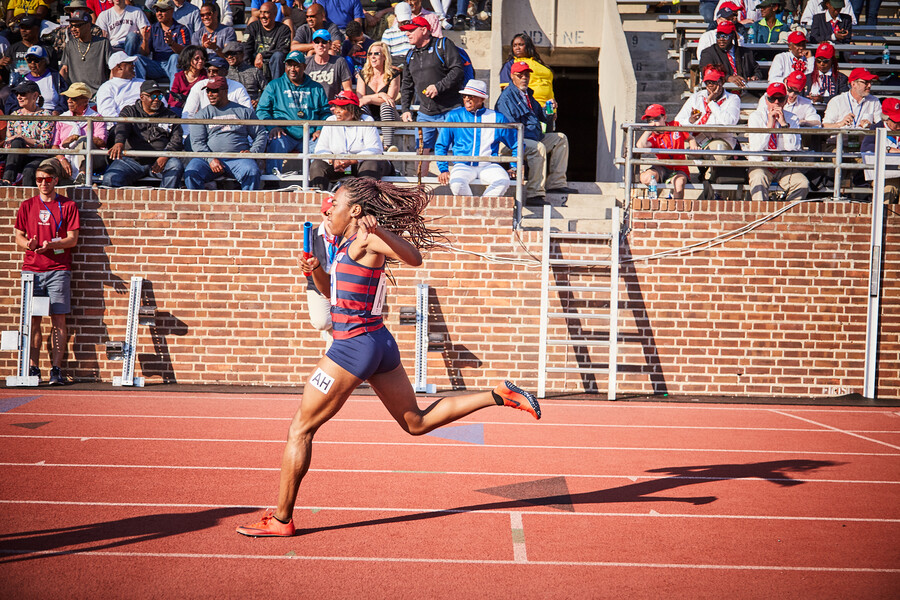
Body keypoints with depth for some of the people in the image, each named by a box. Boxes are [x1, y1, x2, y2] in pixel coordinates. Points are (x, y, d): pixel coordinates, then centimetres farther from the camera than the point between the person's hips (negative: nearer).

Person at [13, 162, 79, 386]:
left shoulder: (68, 206, 6)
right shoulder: (27, 206, 13)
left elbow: (72, 239, 1)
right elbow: (18, 236, 12)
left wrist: (50, 245, -16)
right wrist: (28, 244, -11)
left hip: (58, 270, -2)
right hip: (32, 269, 2)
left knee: (58, 319, -6)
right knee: (33, 320, 0)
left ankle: (56, 369, -5)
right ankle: (33, 369, 3)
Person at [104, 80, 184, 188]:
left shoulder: (170, 116, 17)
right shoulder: (130, 111, 14)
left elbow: (177, 140, 6)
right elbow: (122, 127, -7)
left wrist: (165, 156, -16)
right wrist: (119, 142, -32)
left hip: (158, 161, 1)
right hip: (131, 160, -1)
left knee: (175, 165, -32)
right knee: (110, 179, -27)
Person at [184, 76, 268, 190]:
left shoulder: (244, 111, 17)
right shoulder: (202, 114, 17)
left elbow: (261, 134, 18)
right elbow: (196, 142, 6)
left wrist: (253, 152, -2)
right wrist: (210, 159, -11)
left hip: (238, 157, -1)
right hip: (209, 157, 1)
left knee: (252, 172, -33)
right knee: (191, 173, -29)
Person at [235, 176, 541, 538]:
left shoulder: (366, 238, -12)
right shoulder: (349, 243, 15)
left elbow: (414, 258, -25)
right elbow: (331, 290, 26)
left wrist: (377, 230, -38)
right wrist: (314, 270, 6)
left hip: (354, 346, -10)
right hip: (379, 344, 10)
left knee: (300, 430, 0)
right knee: (417, 423, 16)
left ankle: (281, 519, 5)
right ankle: (498, 396, 9)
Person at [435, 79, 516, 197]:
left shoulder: (497, 118, 8)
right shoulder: (454, 116, 9)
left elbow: (516, 144, 17)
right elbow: (441, 145, 14)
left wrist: (513, 167, 6)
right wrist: (444, 170, 1)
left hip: (488, 165, 0)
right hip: (463, 165, 0)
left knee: (502, 182, -33)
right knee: (457, 183, -35)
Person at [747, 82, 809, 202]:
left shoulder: (792, 119, 5)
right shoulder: (756, 116, 0)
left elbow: (794, 148, -9)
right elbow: (755, 147, -13)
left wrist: (784, 124, -14)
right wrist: (769, 125, -17)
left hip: (784, 166, 2)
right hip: (760, 164, -2)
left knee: (802, 183, -23)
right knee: (758, 178, -35)